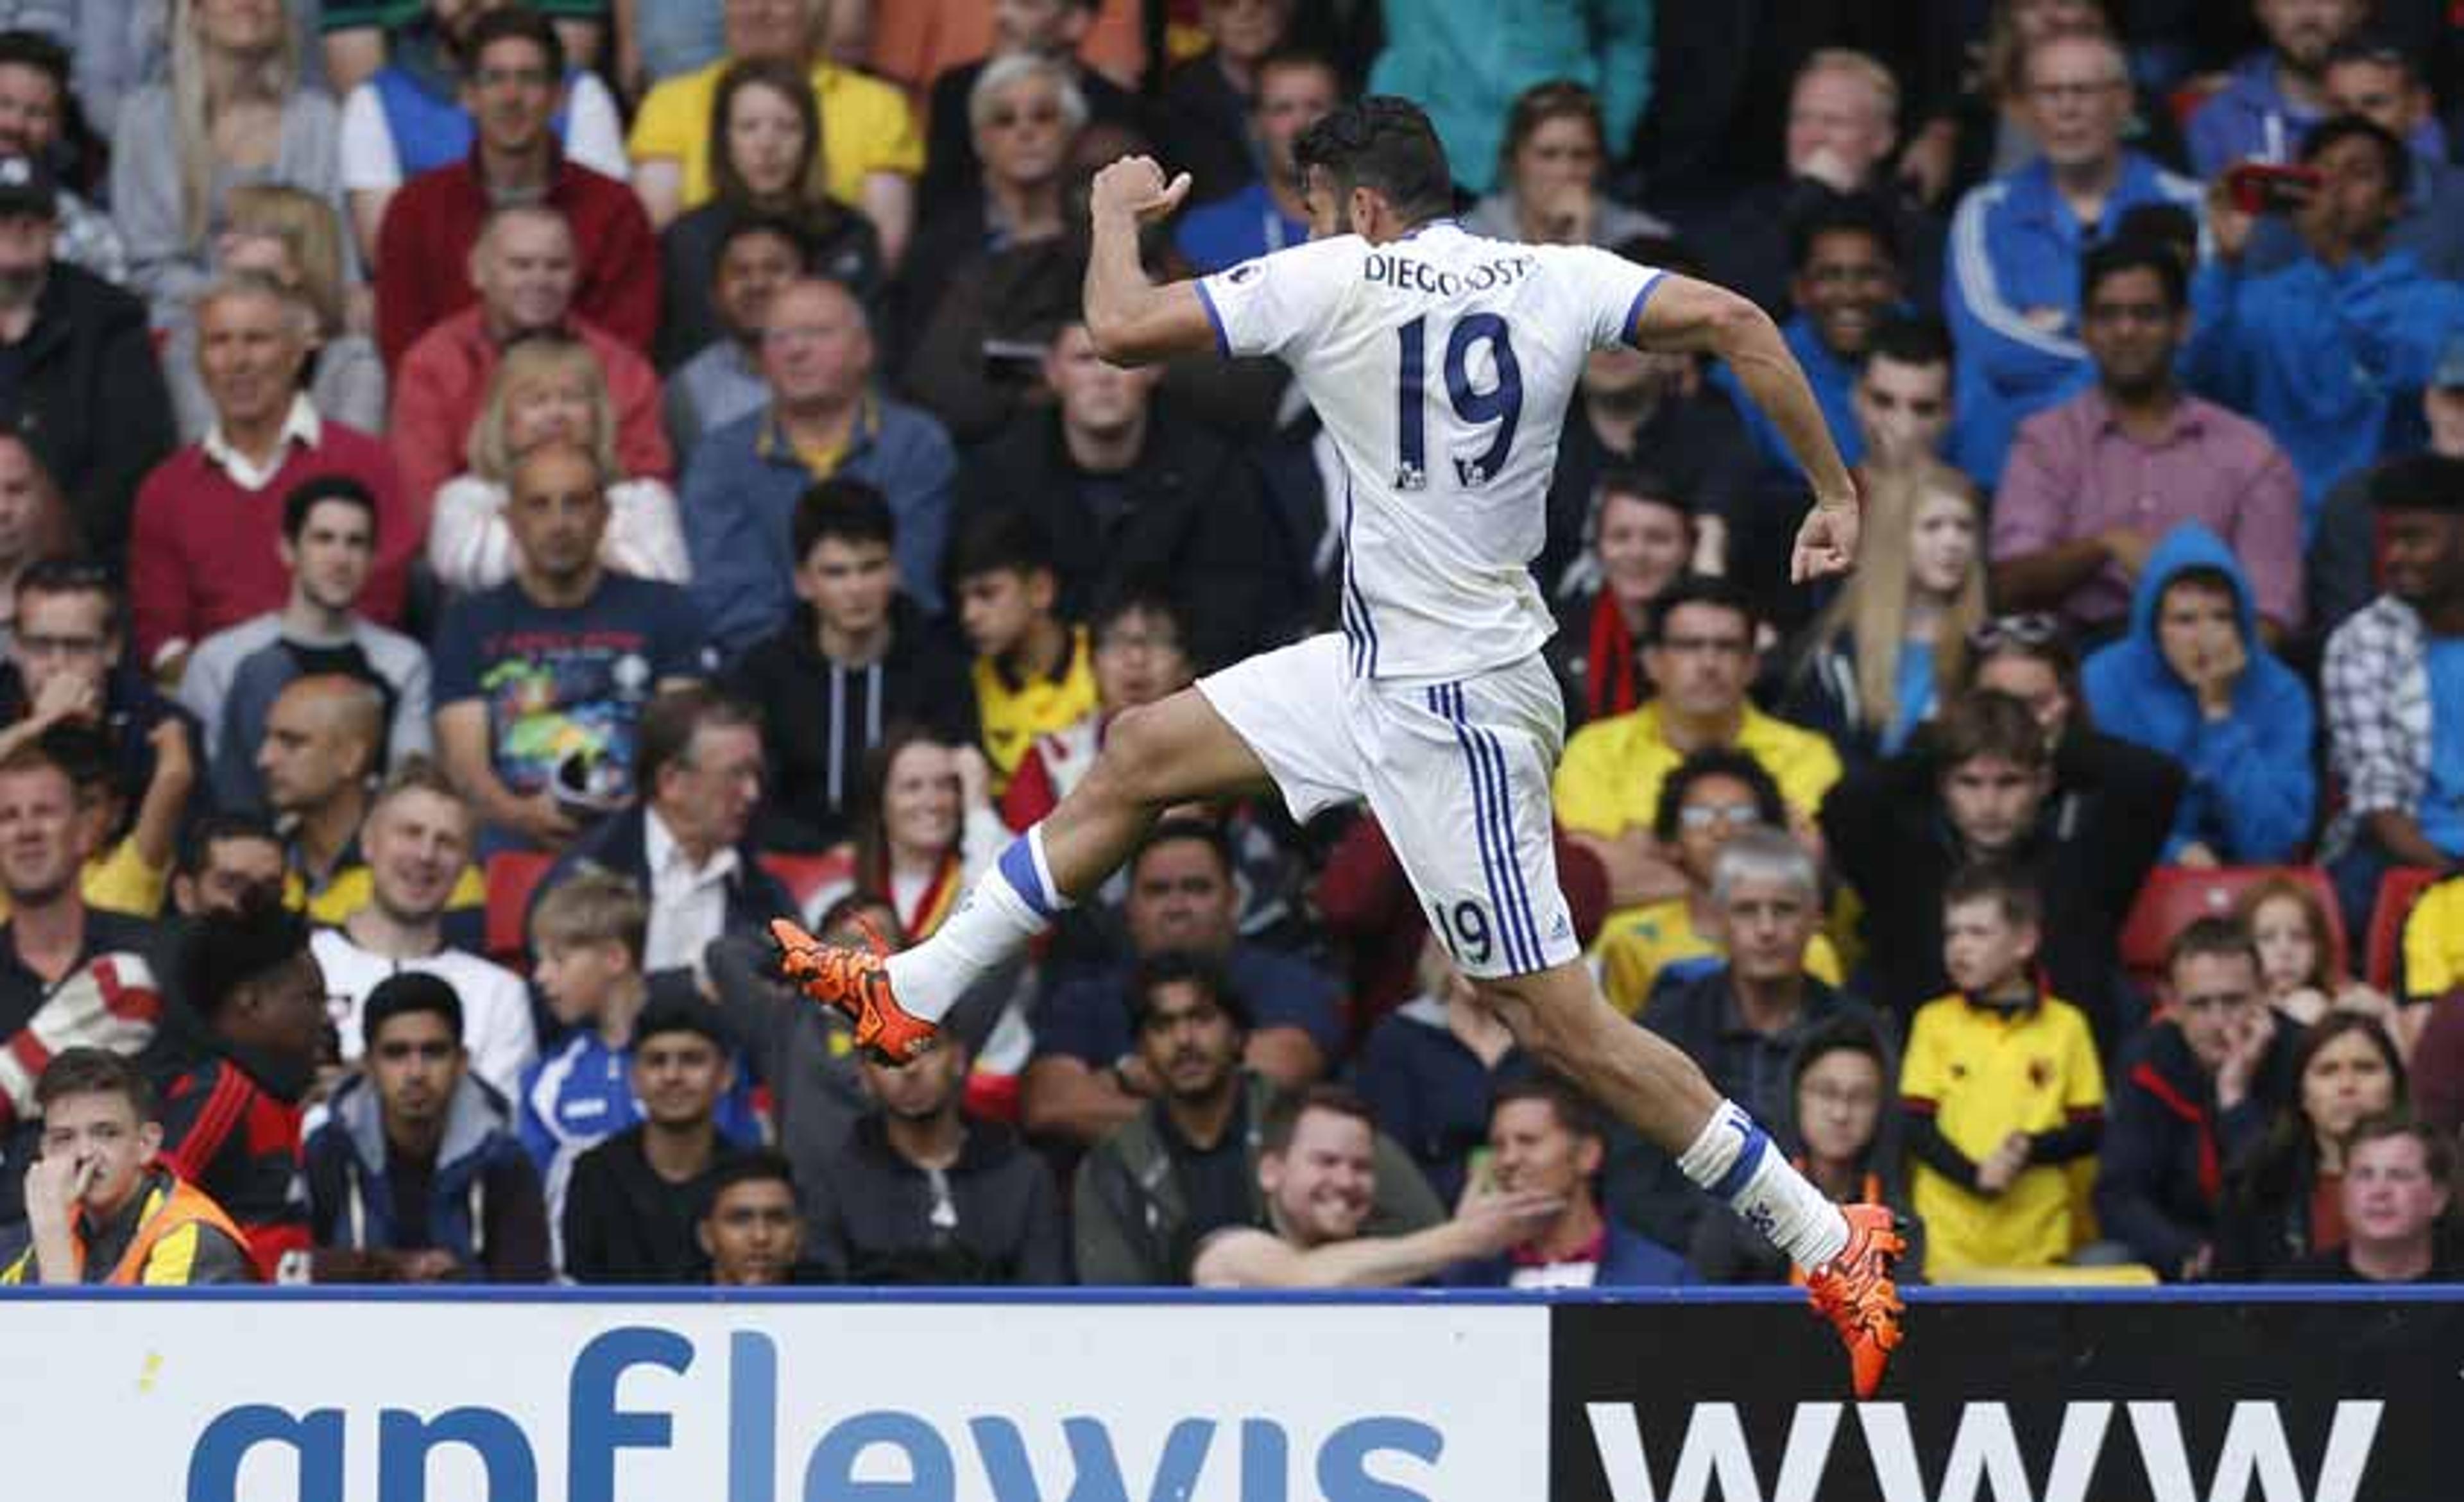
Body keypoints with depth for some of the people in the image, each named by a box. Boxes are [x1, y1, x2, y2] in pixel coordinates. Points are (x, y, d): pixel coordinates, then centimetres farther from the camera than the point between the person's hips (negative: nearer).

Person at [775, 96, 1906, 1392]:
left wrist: (1117, 212, 10)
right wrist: (1833, 494, -1)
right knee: (1141, 754, 16)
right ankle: (914, 994, 24)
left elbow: (1121, 329, -11)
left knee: (1558, 1021, -6)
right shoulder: (1554, 279, 1)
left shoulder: (1335, 280, -14)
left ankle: (1830, 1246, -1)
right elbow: (1734, 322, -8)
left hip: (1450, 710, -9)